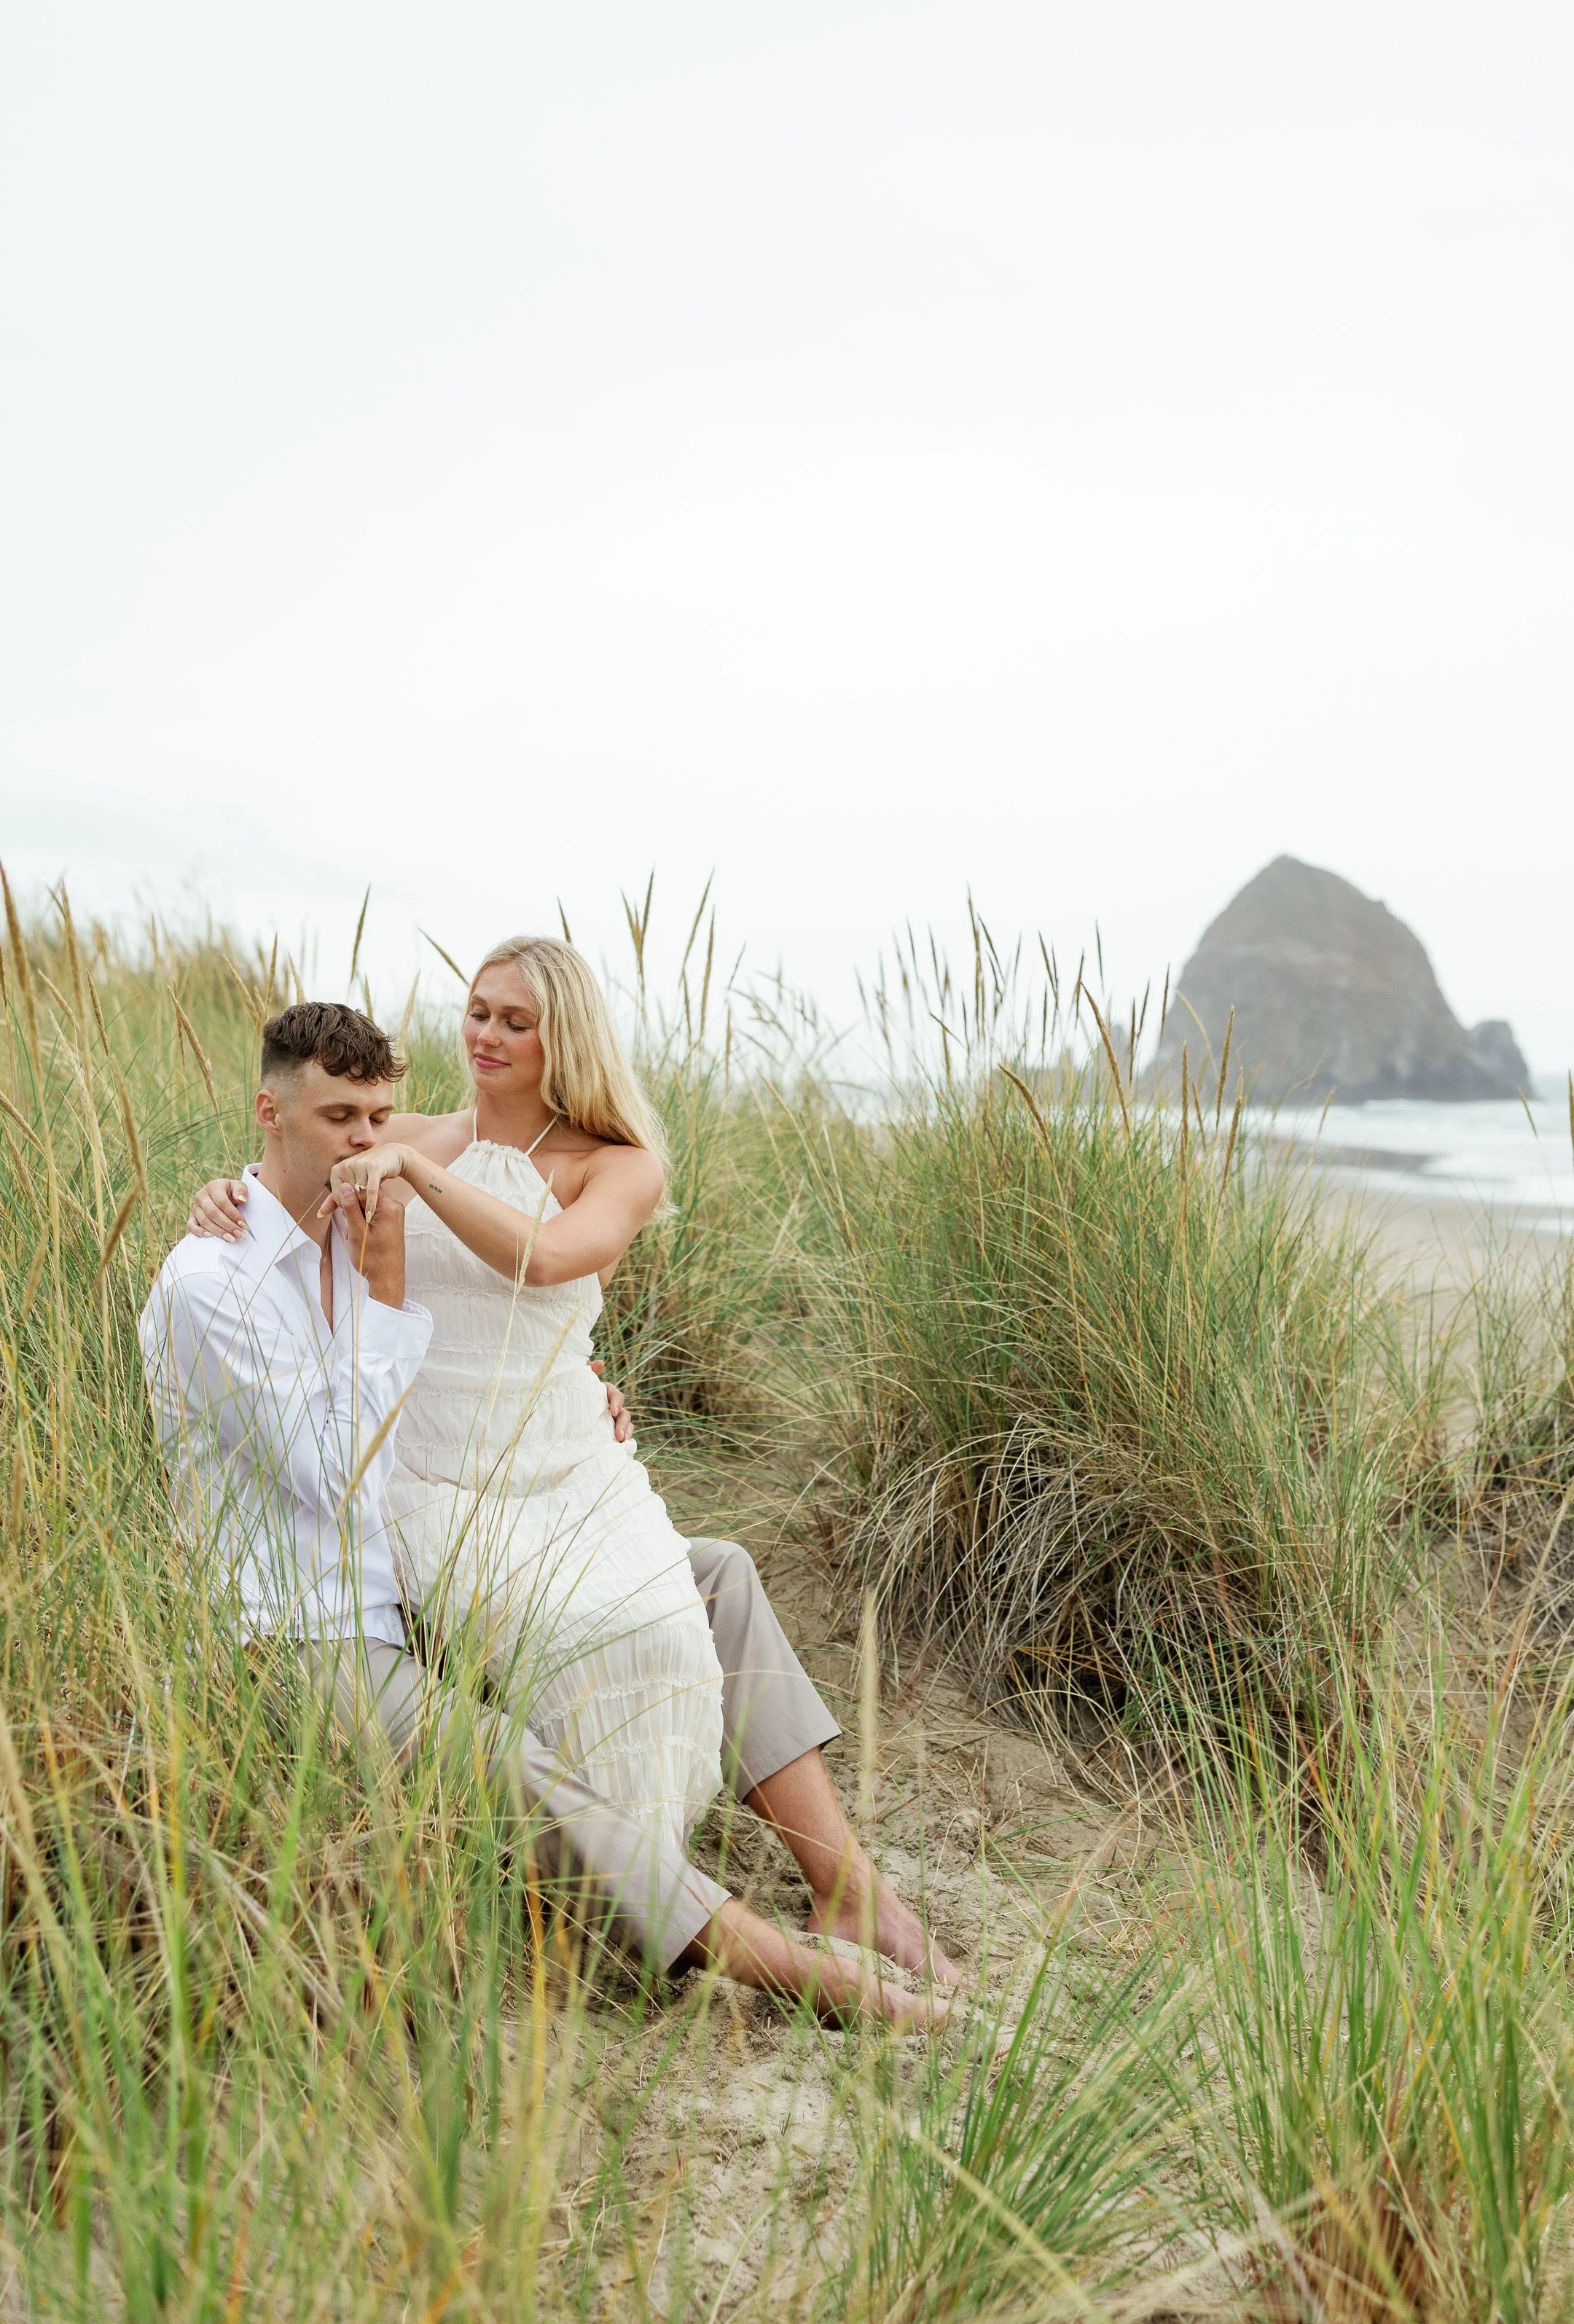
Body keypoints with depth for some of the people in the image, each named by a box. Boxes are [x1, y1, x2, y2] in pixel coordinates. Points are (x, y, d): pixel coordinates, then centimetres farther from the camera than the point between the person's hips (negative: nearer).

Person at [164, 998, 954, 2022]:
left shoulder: (366, 1235, 7)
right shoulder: (206, 1283, -18)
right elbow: (345, 1482, -21)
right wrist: (387, 1289, -18)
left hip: (428, 1590, 8)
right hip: (310, 1637, -8)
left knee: (715, 1576, -2)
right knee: (515, 1766, -36)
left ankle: (850, 1886, -7)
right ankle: (810, 1976, -28)